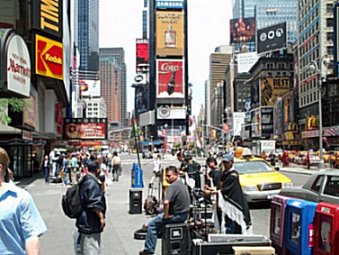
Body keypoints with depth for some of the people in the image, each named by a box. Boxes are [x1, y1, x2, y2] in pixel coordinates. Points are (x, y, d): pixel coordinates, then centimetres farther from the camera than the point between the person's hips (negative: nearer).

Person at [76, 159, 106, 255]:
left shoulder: (84, 181, 11)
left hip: (84, 221, 10)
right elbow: (94, 204, -23)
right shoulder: (92, 183, -20)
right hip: (91, 224, -10)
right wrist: (101, 217, -15)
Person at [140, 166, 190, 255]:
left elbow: (166, 202, -35)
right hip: (184, 214, 9)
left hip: (176, 216, -9)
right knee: (158, 216, 30)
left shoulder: (173, 186, -22)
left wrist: (166, 215, -20)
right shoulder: (182, 184, 9)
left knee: (152, 224, 3)